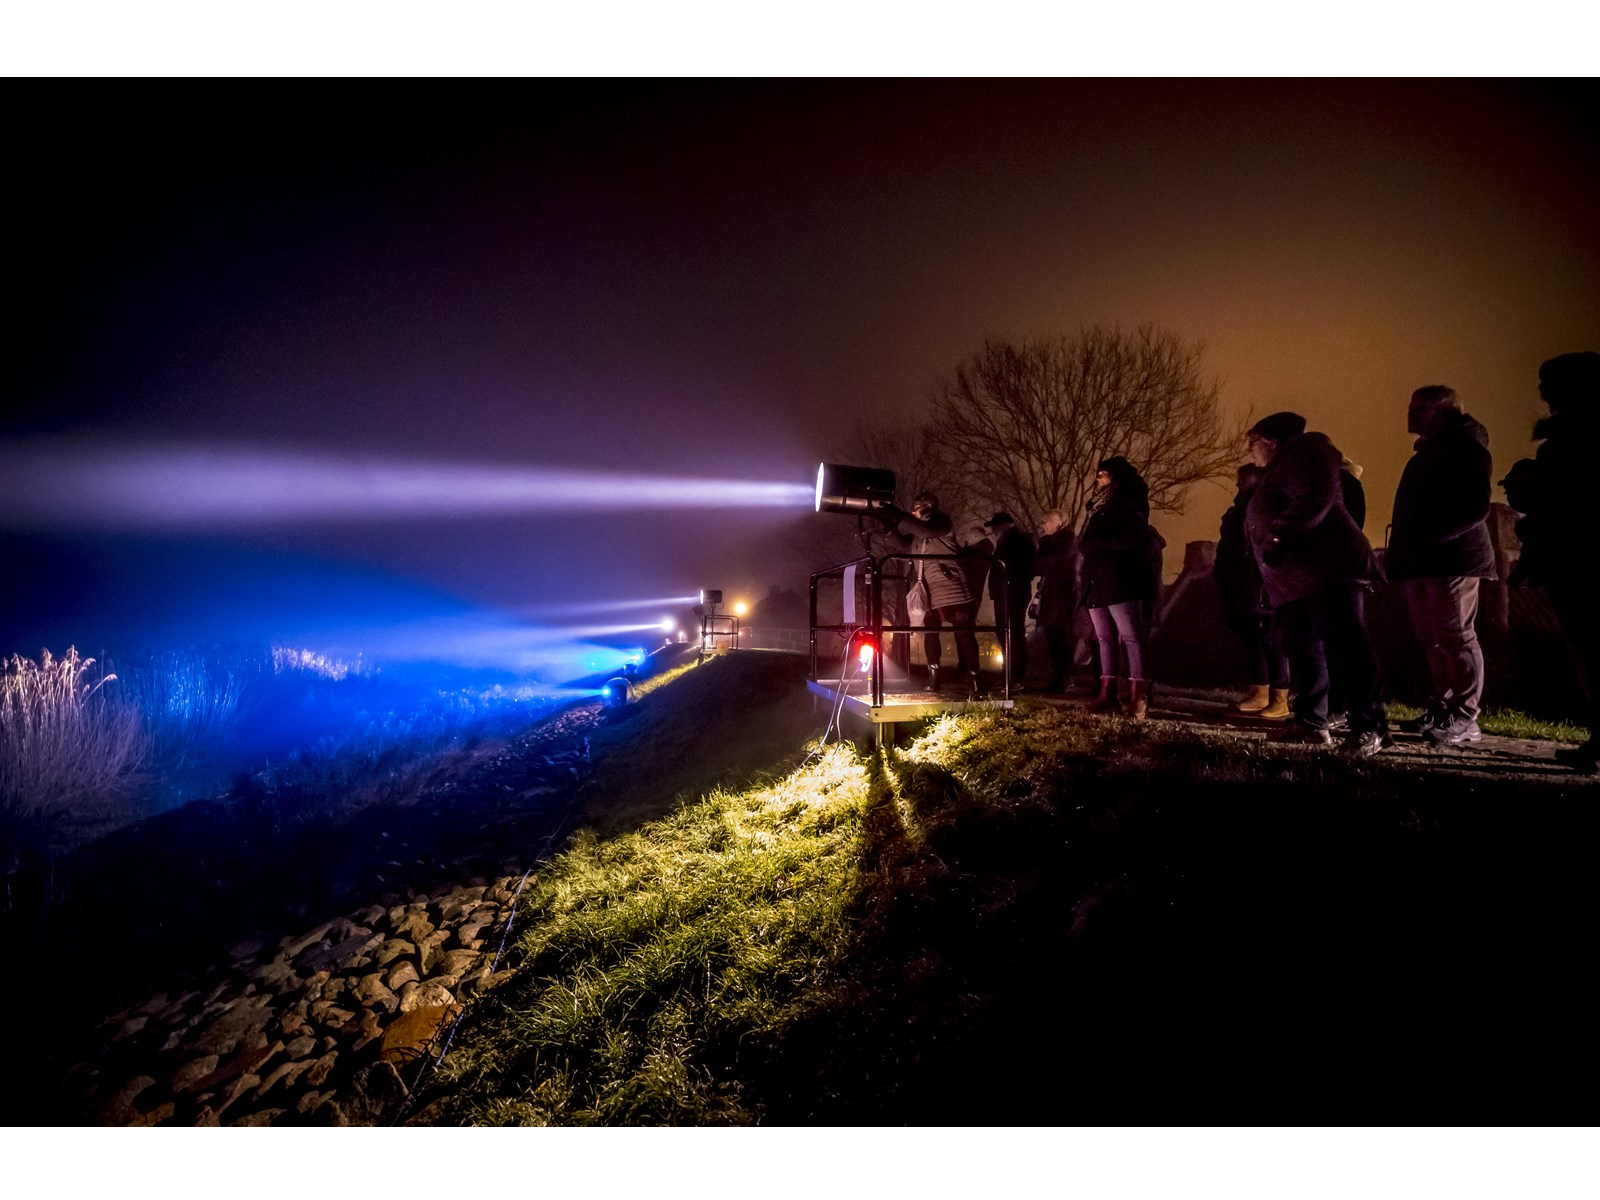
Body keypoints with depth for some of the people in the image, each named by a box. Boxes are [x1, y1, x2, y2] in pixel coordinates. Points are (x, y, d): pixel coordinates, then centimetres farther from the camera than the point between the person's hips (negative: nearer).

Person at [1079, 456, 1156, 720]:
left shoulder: (1129, 503, -1)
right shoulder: (1098, 508, 24)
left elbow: (1134, 540, -12)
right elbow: (1086, 542, 25)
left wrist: (1098, 543, -10)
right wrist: (1088, 544, 6)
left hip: (1119, 582, -9)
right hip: (1097, 582, 9)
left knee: (1130, 636, -10)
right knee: (1105, 637, 6)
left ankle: (1137, 694, -13)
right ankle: (1108, 693, 7)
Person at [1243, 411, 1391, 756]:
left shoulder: (1301, 450, -2)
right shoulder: (1277, 470, 29)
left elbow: (1315, 499, -19)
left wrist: (1277, 536, -17)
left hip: (1325, 568, -11)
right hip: (1294, 579, 11)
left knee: (1343, 644, -14)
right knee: (1304, 651, 7)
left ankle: (1371, 728, -14)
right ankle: (1311, 723, 10)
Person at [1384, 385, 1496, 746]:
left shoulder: (1465, 445, -3)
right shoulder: (1426, 453, 23)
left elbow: (1476, 506, -14)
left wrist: (1436, 536, -22)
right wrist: (1399, 553, 13)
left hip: (1453, 557, -9)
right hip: (1420, 560, 9)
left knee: (1455, 636, -8)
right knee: (1432, 638, 8)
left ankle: (1464, 719, -5)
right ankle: (1439, 709, 13)